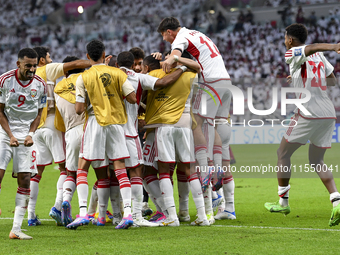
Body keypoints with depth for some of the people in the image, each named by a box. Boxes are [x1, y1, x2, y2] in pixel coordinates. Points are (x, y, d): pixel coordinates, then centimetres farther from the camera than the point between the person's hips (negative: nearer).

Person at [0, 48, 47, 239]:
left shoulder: (40, 84, 0)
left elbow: (39, 113, 10)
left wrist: (30, 134, -6)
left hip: (26, 135, 2)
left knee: (25, 180, -5)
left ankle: (16, 229, -3)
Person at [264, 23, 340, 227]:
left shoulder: (292, 54, -2)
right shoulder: (319, 56, 17)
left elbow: (311, 48, -22)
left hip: (308, 114, -7)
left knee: (283, 153, 12)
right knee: (316, 161, 15)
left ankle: (283, 202, 19)